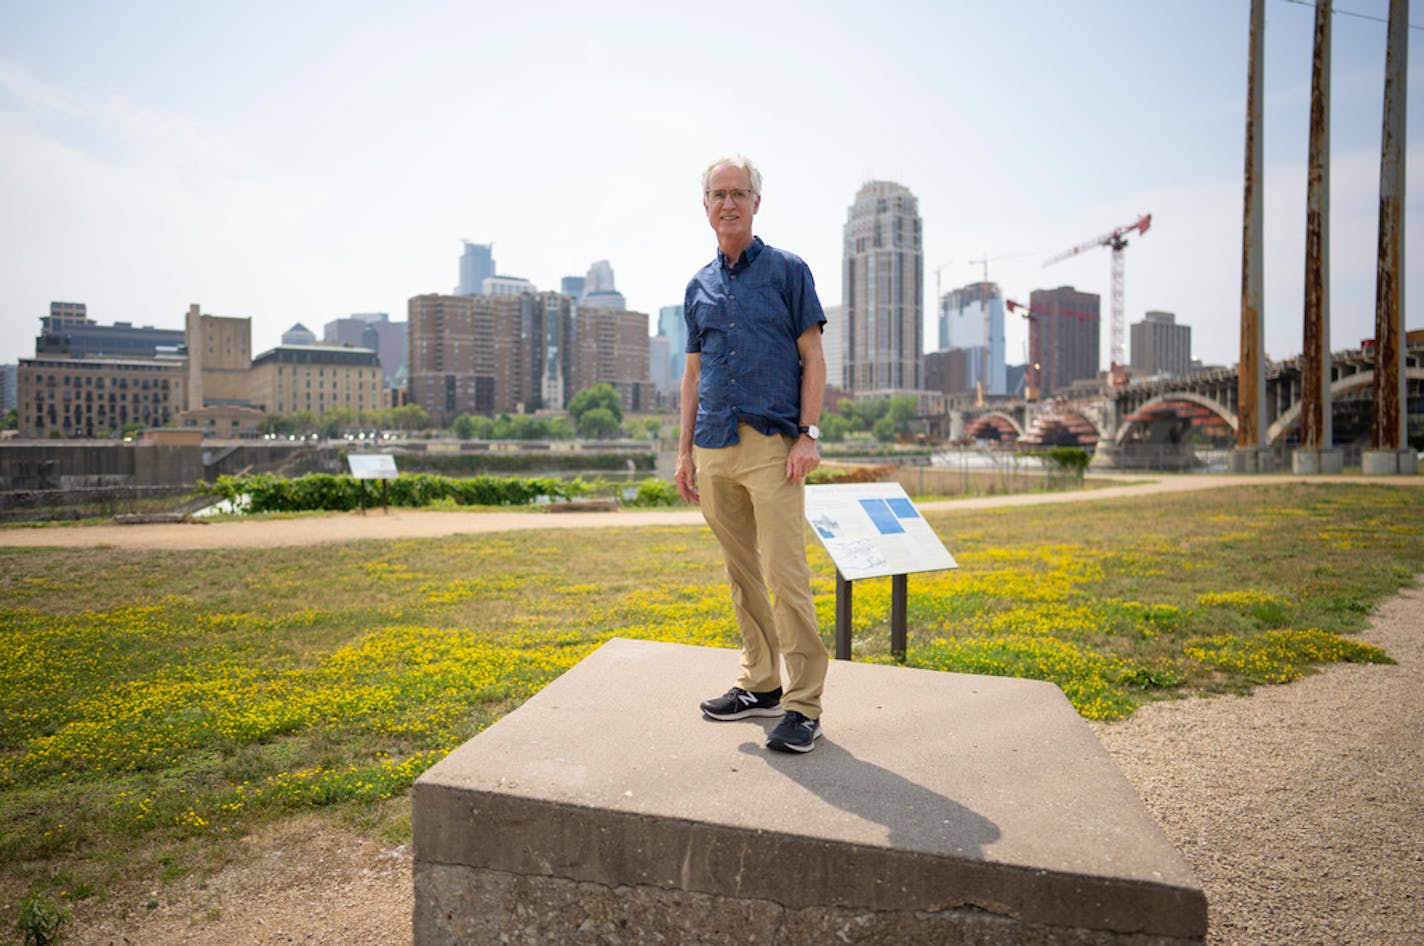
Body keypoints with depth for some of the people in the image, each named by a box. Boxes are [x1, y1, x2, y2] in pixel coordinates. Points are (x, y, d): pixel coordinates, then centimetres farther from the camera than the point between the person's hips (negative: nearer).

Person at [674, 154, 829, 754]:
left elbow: (812, 358, 0)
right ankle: (760, 685, 23)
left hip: (773, 444, -5)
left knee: (785, 575, -8)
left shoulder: (788, 270, 4)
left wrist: (808, 434, -11)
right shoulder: (699, 286, 17)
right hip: (715, 446, 5)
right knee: (742, 574, 11)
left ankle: (802, 705, 2)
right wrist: (685, 450, 13)